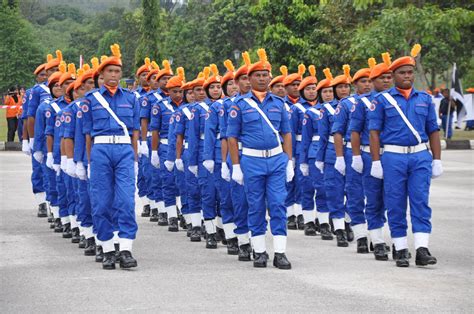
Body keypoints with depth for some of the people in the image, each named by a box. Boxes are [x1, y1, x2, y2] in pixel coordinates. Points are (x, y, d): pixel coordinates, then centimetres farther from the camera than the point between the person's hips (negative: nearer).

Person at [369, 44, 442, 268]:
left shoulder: (425, 99, 12)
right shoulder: (382, 100, 3)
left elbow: (433, 132, 13)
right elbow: (374, 132, 0)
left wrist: (437, 160, 7)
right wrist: (376, 162, -7)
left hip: (421, 156, 2)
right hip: (393, 157, -2)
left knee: (421, 202, -7)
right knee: (396, 205, 2)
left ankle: (422, 250, -10)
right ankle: (400, 250, 10)